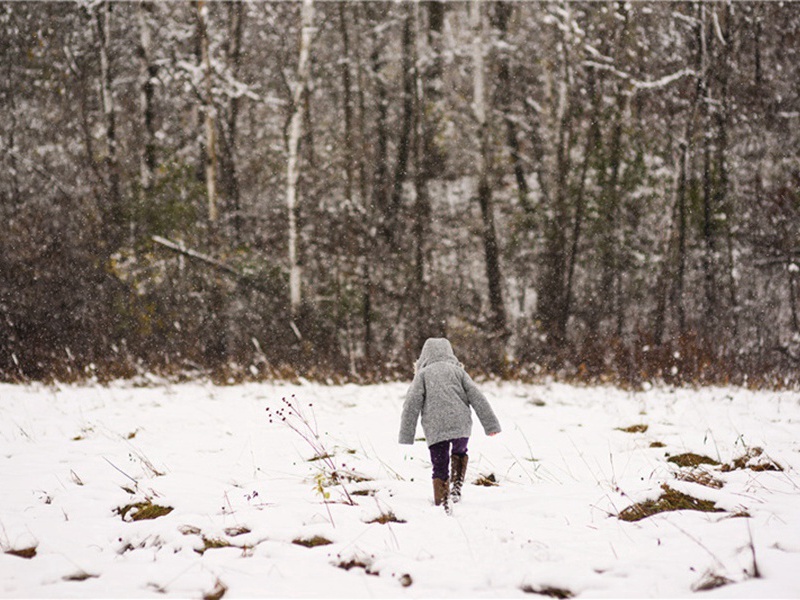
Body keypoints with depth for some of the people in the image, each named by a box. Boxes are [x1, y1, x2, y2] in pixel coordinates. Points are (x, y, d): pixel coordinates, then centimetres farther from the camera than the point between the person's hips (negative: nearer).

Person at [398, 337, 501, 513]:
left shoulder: (422, 374, 9)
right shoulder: (457, 370, 13)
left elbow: (412, 404, 1)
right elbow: (477, 398, 7)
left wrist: (406, 435, 2)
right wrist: (491, 425, 7)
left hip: (435, 429, -1)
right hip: (460, 425, 1)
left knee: (440, 469, 5)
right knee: (460, 452, 28)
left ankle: (442, 505, -2)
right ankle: (457, 486, 12)